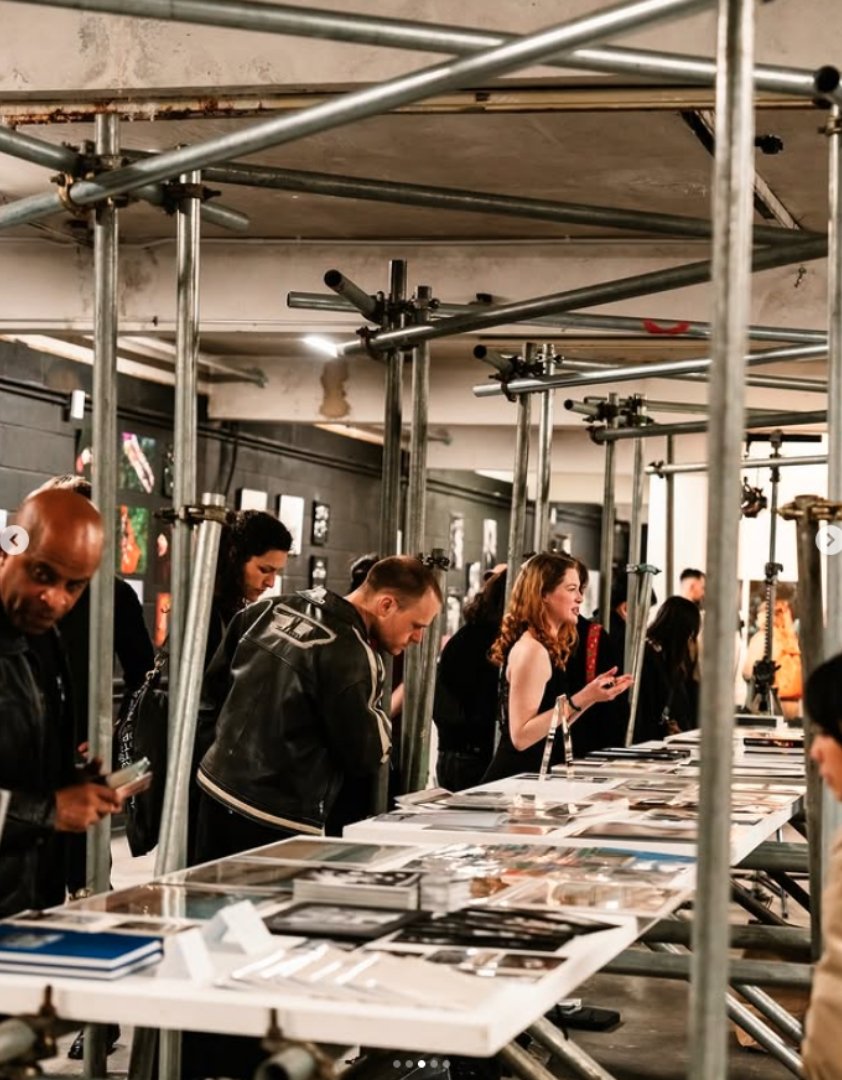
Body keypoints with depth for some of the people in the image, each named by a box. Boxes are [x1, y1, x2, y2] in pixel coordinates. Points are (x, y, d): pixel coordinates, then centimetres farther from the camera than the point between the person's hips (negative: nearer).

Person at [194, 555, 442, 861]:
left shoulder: (273, 611, 6)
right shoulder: (351, 655, -19)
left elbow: (213, 687, 14)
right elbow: (364, 757, -14)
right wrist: (383, 715, 1)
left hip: (215, 790, 8)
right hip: (276, 822, -8)